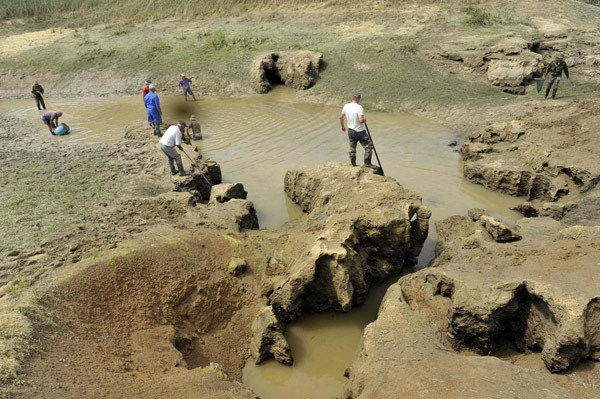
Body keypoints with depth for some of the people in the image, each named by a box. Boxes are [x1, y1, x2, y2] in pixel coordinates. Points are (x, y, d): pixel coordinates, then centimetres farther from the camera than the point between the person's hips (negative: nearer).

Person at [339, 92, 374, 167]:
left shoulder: (346, 106, 2)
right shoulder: (359, 107, -18)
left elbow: (341, 117, 10)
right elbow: (361, 120, -27)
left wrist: (342, 126, 24)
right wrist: (364, 120, -4)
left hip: (350, 130, 7)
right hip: (359, 131, -7)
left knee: (352, 148, 15)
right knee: (369, 145, 4)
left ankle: (353, 164, 22)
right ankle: (367, 163, 4)